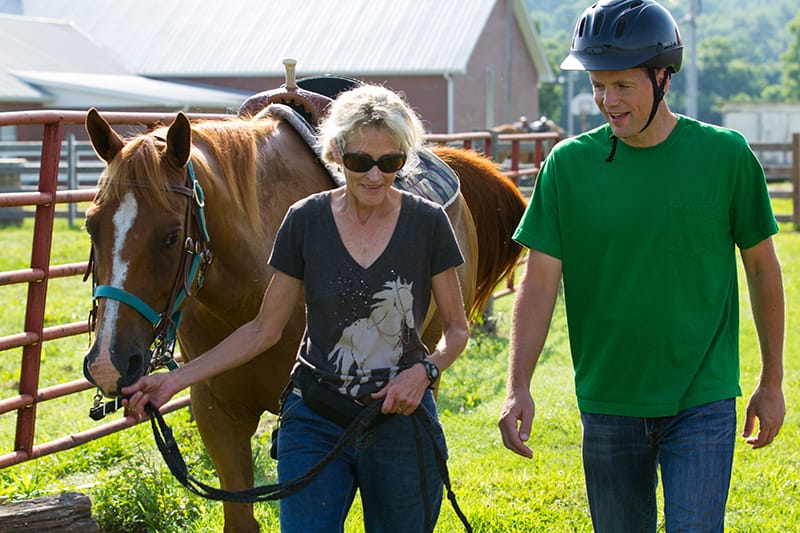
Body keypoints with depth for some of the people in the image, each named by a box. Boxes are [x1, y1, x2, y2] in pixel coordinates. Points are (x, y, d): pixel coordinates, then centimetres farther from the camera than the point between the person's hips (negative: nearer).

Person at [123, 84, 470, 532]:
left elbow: (457, 328, 5)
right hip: (316, 422, 0)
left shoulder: (428, 223, -5)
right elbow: (265, 329, 4)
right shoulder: (306, 221, -3)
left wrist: (425, 371, -16)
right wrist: (178, 379, -3)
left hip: (401, 422, 0)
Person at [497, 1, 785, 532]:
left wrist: (772, 383, 8)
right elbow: (540, 283, -3)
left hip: (701, 403, -2)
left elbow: (763, 269, 5)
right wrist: (518, 387, -15)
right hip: (607, 404, 2)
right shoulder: (568, 164, -2)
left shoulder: (726, 155, -4)